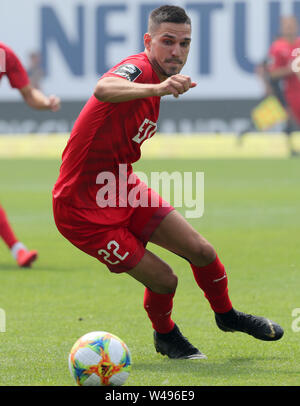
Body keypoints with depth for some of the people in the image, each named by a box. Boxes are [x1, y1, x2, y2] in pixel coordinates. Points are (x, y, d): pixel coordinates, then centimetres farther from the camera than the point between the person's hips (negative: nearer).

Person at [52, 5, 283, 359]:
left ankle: (226, 315, 32)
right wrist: (157, 89, -67)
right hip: (83, 210, -9)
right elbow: (103, 89, -51)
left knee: (201, 252, 4)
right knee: (163, 279, -9)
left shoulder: (154, 80, 6)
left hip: (124, 189, 9)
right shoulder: (138, 68, -24)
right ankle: (165, 335, 23)